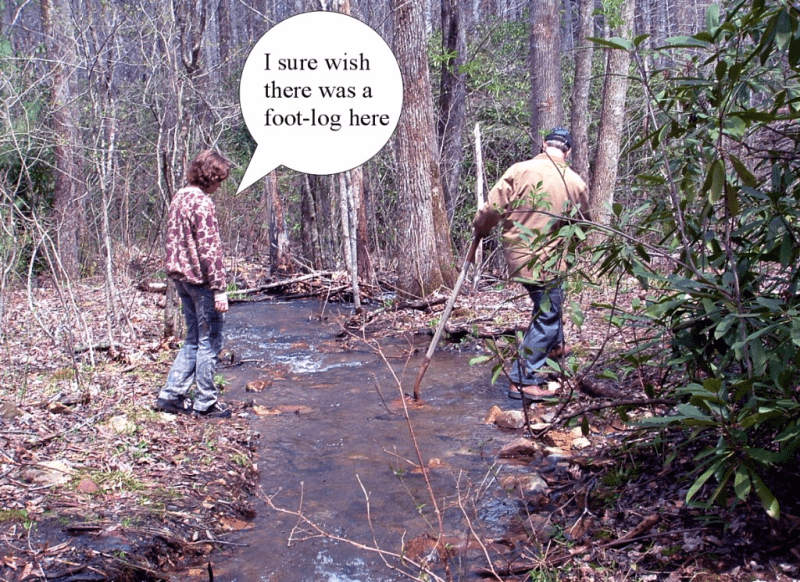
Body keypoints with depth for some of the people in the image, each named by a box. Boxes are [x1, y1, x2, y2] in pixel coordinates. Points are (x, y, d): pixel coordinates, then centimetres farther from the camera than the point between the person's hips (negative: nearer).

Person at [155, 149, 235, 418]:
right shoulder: (202, 203, -17)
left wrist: (178, 274, 20)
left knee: (194, 339, 17)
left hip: (182, 276, 9)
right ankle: (205, 402, 9)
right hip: (201, 278, -9)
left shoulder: (180, 197, 11)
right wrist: (219, 288, -20)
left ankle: (171, 394, 18)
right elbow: (209, 248, -21)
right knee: (209, 340, 2)